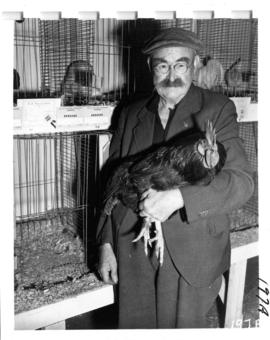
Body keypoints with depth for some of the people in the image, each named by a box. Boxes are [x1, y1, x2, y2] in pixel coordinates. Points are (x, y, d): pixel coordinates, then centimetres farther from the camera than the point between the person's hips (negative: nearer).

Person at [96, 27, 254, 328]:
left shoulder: (217, 109, -3)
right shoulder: (130, 114, 7)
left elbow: (241, 181, -12)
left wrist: (178, 197, -25)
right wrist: (106, 244, 4)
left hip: (191, 258, -2)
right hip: (132, 255, 3)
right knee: (135, 326, 15)